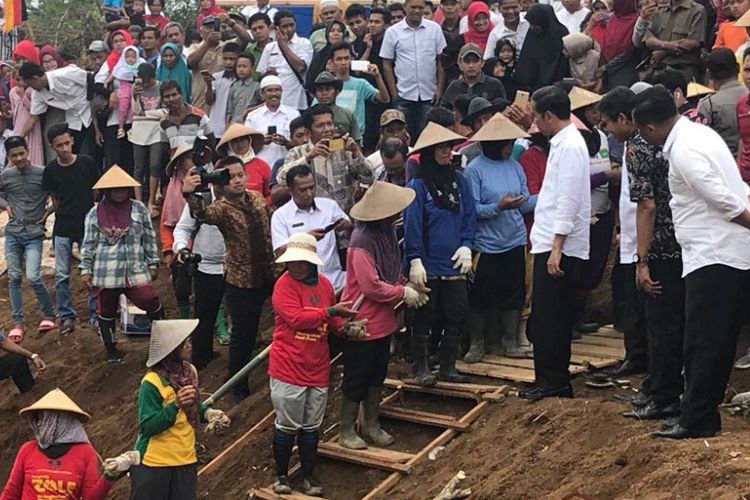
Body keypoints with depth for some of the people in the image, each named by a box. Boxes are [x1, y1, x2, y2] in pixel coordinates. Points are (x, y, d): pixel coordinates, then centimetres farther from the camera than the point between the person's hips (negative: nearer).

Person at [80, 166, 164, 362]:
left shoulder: (139, 209, 3)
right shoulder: (95, 213, 0)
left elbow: (149, 239, 8)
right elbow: (89, 244, 4)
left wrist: (152, 264, 7)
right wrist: (85, 269, 1)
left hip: (135, 270, 0)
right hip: (105, 272, 0)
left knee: (151, 303, -7)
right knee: (106, 312, 9)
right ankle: (111, 350, 25)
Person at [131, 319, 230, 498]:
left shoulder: (189, 371, 3)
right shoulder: (152, 382, -20)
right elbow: (147, 428, -22)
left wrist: (207, 413, -2)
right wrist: (175, 405, -31)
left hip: (186, 460, 7)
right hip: (154, 463, -7)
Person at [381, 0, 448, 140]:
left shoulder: (435, 28, 3)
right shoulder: (392, 32, 1)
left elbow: (441, 61, 7)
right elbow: (387, 65, 4)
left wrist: (440, 89, 0)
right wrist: (394, 94, -1)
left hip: (430, 96, 1)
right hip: (404, 96, 0)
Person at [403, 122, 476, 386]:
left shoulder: (459, 180, 7)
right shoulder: (417, 185, -8)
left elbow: (469, 215, 10)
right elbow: (412, 224, -11)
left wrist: (466, 246, -3)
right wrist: (415, 261, -16)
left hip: (454, 263, 5)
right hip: (428, 265, -5)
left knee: (456, 315, 6)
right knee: (424, 318, 4)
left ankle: (448, 366, 19)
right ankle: (422, 368, 14)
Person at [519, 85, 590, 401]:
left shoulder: (570, 146, -14)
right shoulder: (563, 143, 16)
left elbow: (568, 200, -20)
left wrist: (556, 248, -22)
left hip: (559, 247, -10)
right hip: (551, 244, 10)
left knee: (547, 318, -6)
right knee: (551, 317, 13)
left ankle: (551, 381, 0)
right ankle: (555, 380, 19)